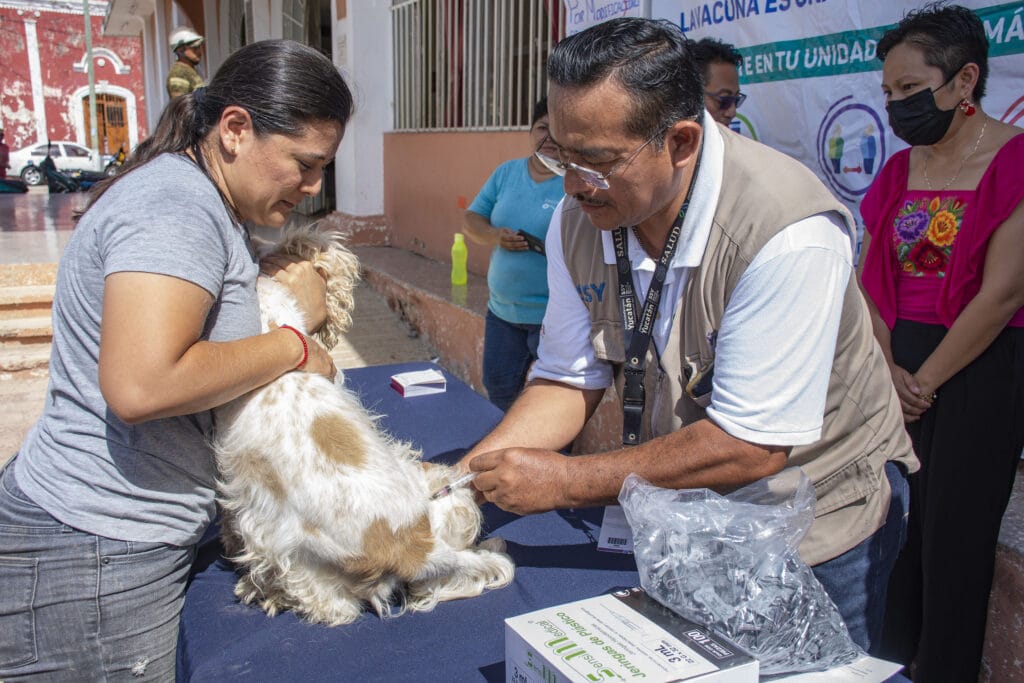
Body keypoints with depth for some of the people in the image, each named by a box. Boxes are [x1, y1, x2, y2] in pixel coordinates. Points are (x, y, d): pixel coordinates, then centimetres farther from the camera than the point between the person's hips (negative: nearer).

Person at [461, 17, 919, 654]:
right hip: (680, 503, 6)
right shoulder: (579, 218, -12)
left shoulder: (789, 234, -33)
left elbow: (751, 446, -32)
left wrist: (567, 480, -30)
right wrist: (464, 474, -20)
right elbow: (570, 381, -6)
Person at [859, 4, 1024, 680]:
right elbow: (870, 281, 8)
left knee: (953, 538, 4)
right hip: (896, 366, 6)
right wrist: (888, 369, -5)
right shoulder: (900, 170, 10)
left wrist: (923, 381, -10)